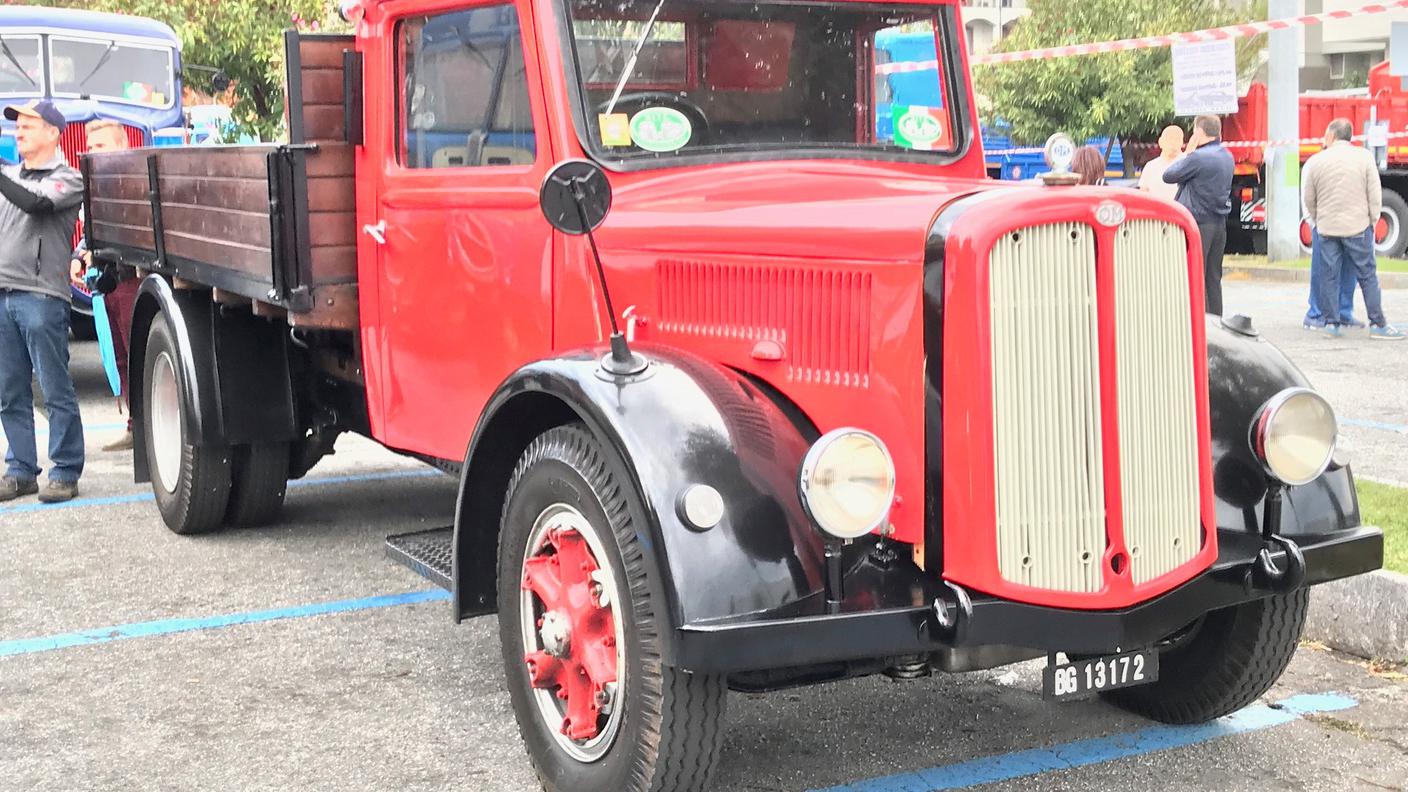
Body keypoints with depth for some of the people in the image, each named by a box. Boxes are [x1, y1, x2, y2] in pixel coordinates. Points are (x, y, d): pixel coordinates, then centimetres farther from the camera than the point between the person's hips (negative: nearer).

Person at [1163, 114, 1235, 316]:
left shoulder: (1198, 157, -18)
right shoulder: (1227, 156, 11)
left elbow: (1168, 176, -7)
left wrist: (1188, 153, 3)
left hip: (1198, 223, -8)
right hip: (1219, 223, 8)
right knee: (1213, 278, 14)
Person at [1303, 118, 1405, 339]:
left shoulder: (1315, 161, -3)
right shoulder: (1364, 157, -5)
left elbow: (1308, 199, 3)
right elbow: (1375, 194, -4)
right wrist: (1372, 220, 8)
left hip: (1327, 227, 1)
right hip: (1357, 226, -1)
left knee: (1329, 276, 8)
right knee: (1367, 275, 4)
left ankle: (1331, 322, 9)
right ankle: (1377, 324, 5)